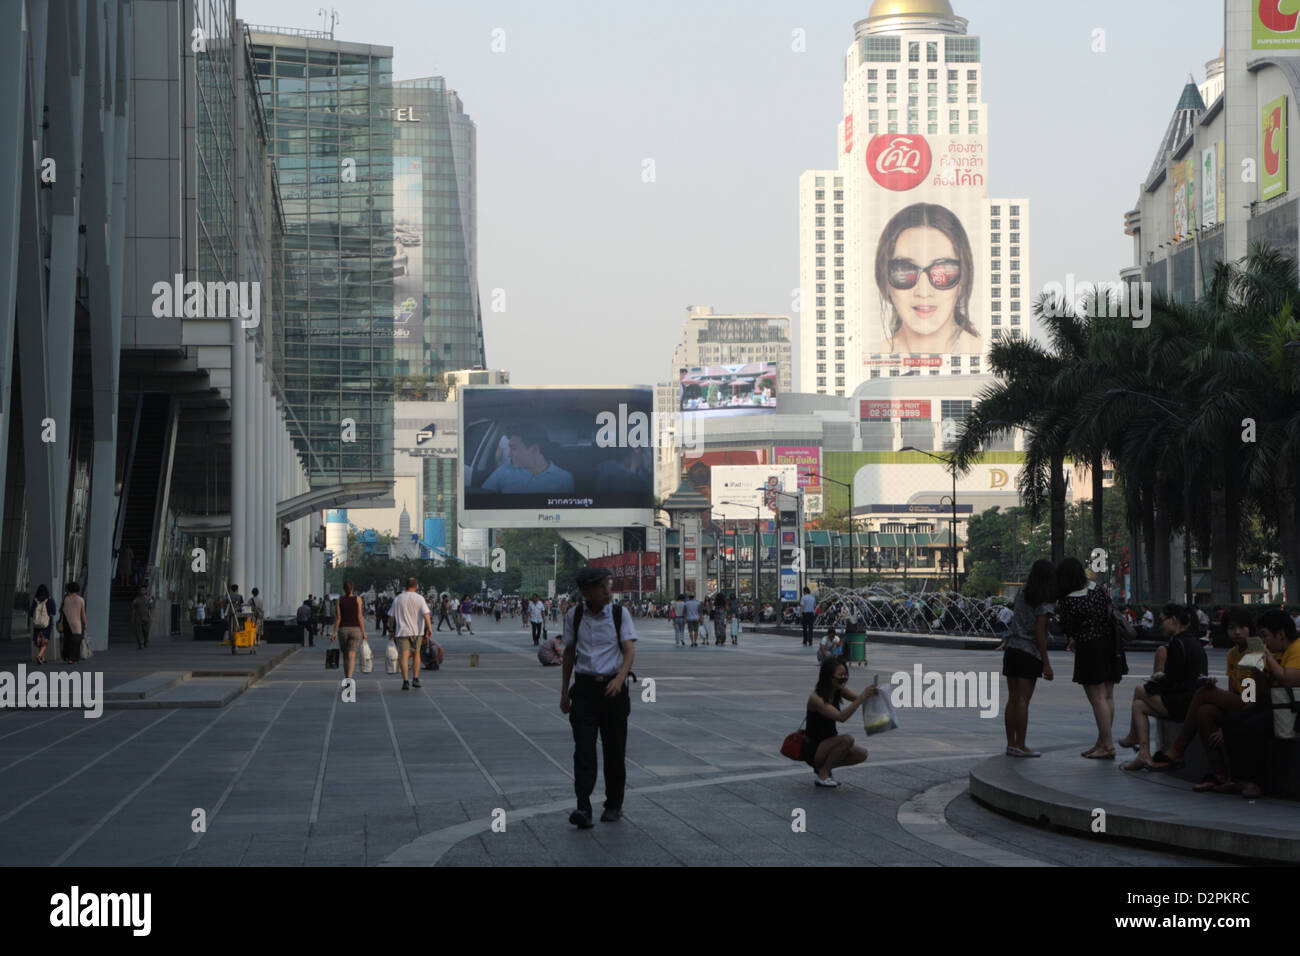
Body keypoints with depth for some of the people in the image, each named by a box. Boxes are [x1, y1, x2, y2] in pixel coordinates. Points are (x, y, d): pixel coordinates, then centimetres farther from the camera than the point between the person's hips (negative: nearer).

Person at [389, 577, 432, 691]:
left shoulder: (397, 599, 5)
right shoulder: (419, 599, -2)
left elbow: (392, 616, 9)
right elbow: (426, 614, -13)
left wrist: (392, 630, 20)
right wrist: (429, 628, -17)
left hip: (401, 631, 0)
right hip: (417, 631, 0)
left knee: (403, 656, -6)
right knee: (416, 654, 19)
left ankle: (405, 681, -18)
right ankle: (415, 679, 17)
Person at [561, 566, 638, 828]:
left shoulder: (619, 614, 0)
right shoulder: (574, 615, 4)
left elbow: (629, 650, -7)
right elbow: (569, 653, 12)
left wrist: (620, 678, -25)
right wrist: (564, 692, 11)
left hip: (613, 688, 0)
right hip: (584, 688, 0)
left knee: (614, 750, 6)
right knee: (583, 748, -11)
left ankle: (614, 806, 20)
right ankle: (583, 808, -16)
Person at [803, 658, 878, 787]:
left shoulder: (838, 691, 0)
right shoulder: (815, 698, -25)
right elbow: (841, 717, -35)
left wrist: (870, 693, -26)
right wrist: (863, 696, -40)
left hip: (827, 744, 8)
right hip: (812, 749, -8)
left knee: (862, 753, -8)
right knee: (847, 739, -29)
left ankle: (824, 767, 9)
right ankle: (823, 775, -12)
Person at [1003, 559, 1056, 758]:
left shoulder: (1021, 594, 10)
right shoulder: (1044, 603, -9)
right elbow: (1039, 633, -12)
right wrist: (1046, 664, -10)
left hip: (1011, 650, 6)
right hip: (1030, 652, -6)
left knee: (1012, 699, 8)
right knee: (1023, 700, -5)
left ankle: (1011, 743, 10)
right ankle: (1020, 746, -5)